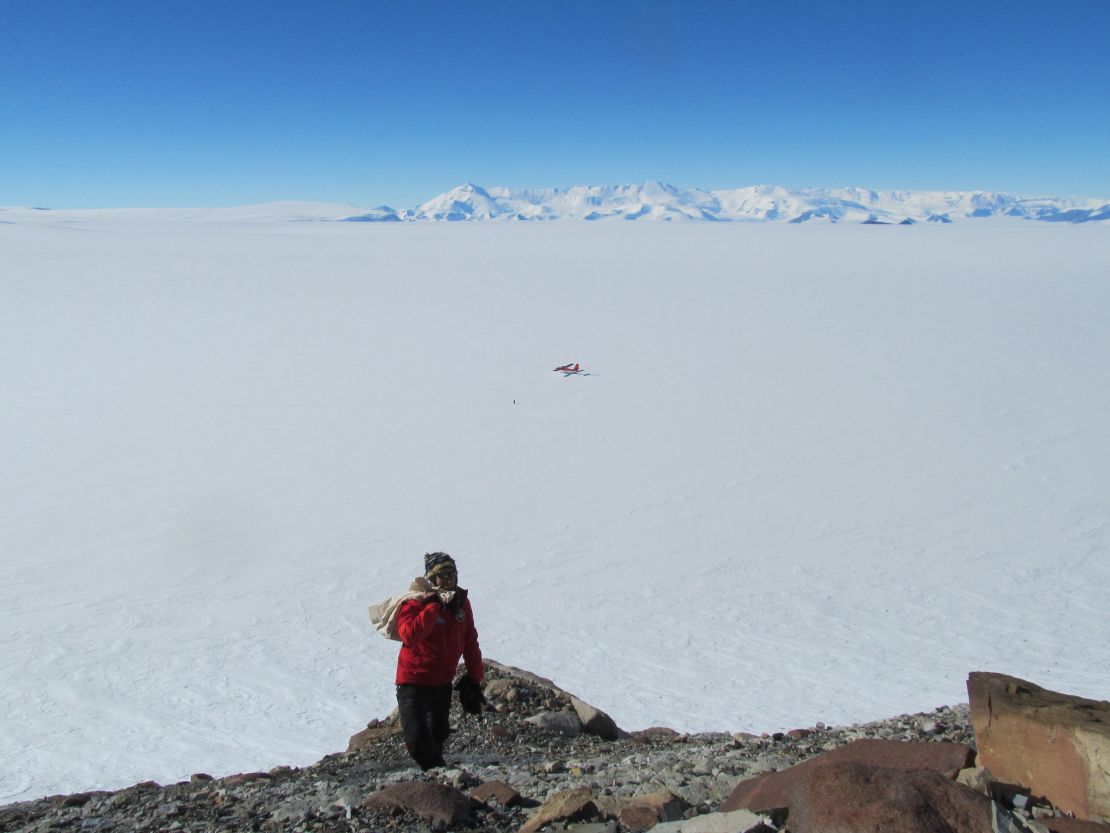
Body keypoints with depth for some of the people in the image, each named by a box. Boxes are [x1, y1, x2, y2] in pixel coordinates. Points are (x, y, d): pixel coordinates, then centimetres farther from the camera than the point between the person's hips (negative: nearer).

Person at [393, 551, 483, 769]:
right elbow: (409, 635, -40)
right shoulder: (414, 603, -20)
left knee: (438, 733, 22)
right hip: (414, 682, -6)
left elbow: (470, 642, 8)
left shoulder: (461, 602, -1)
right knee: (417, 737, -14)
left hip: (443, 682, 6)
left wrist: (474, 678, 8)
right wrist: (434, 606, -35)